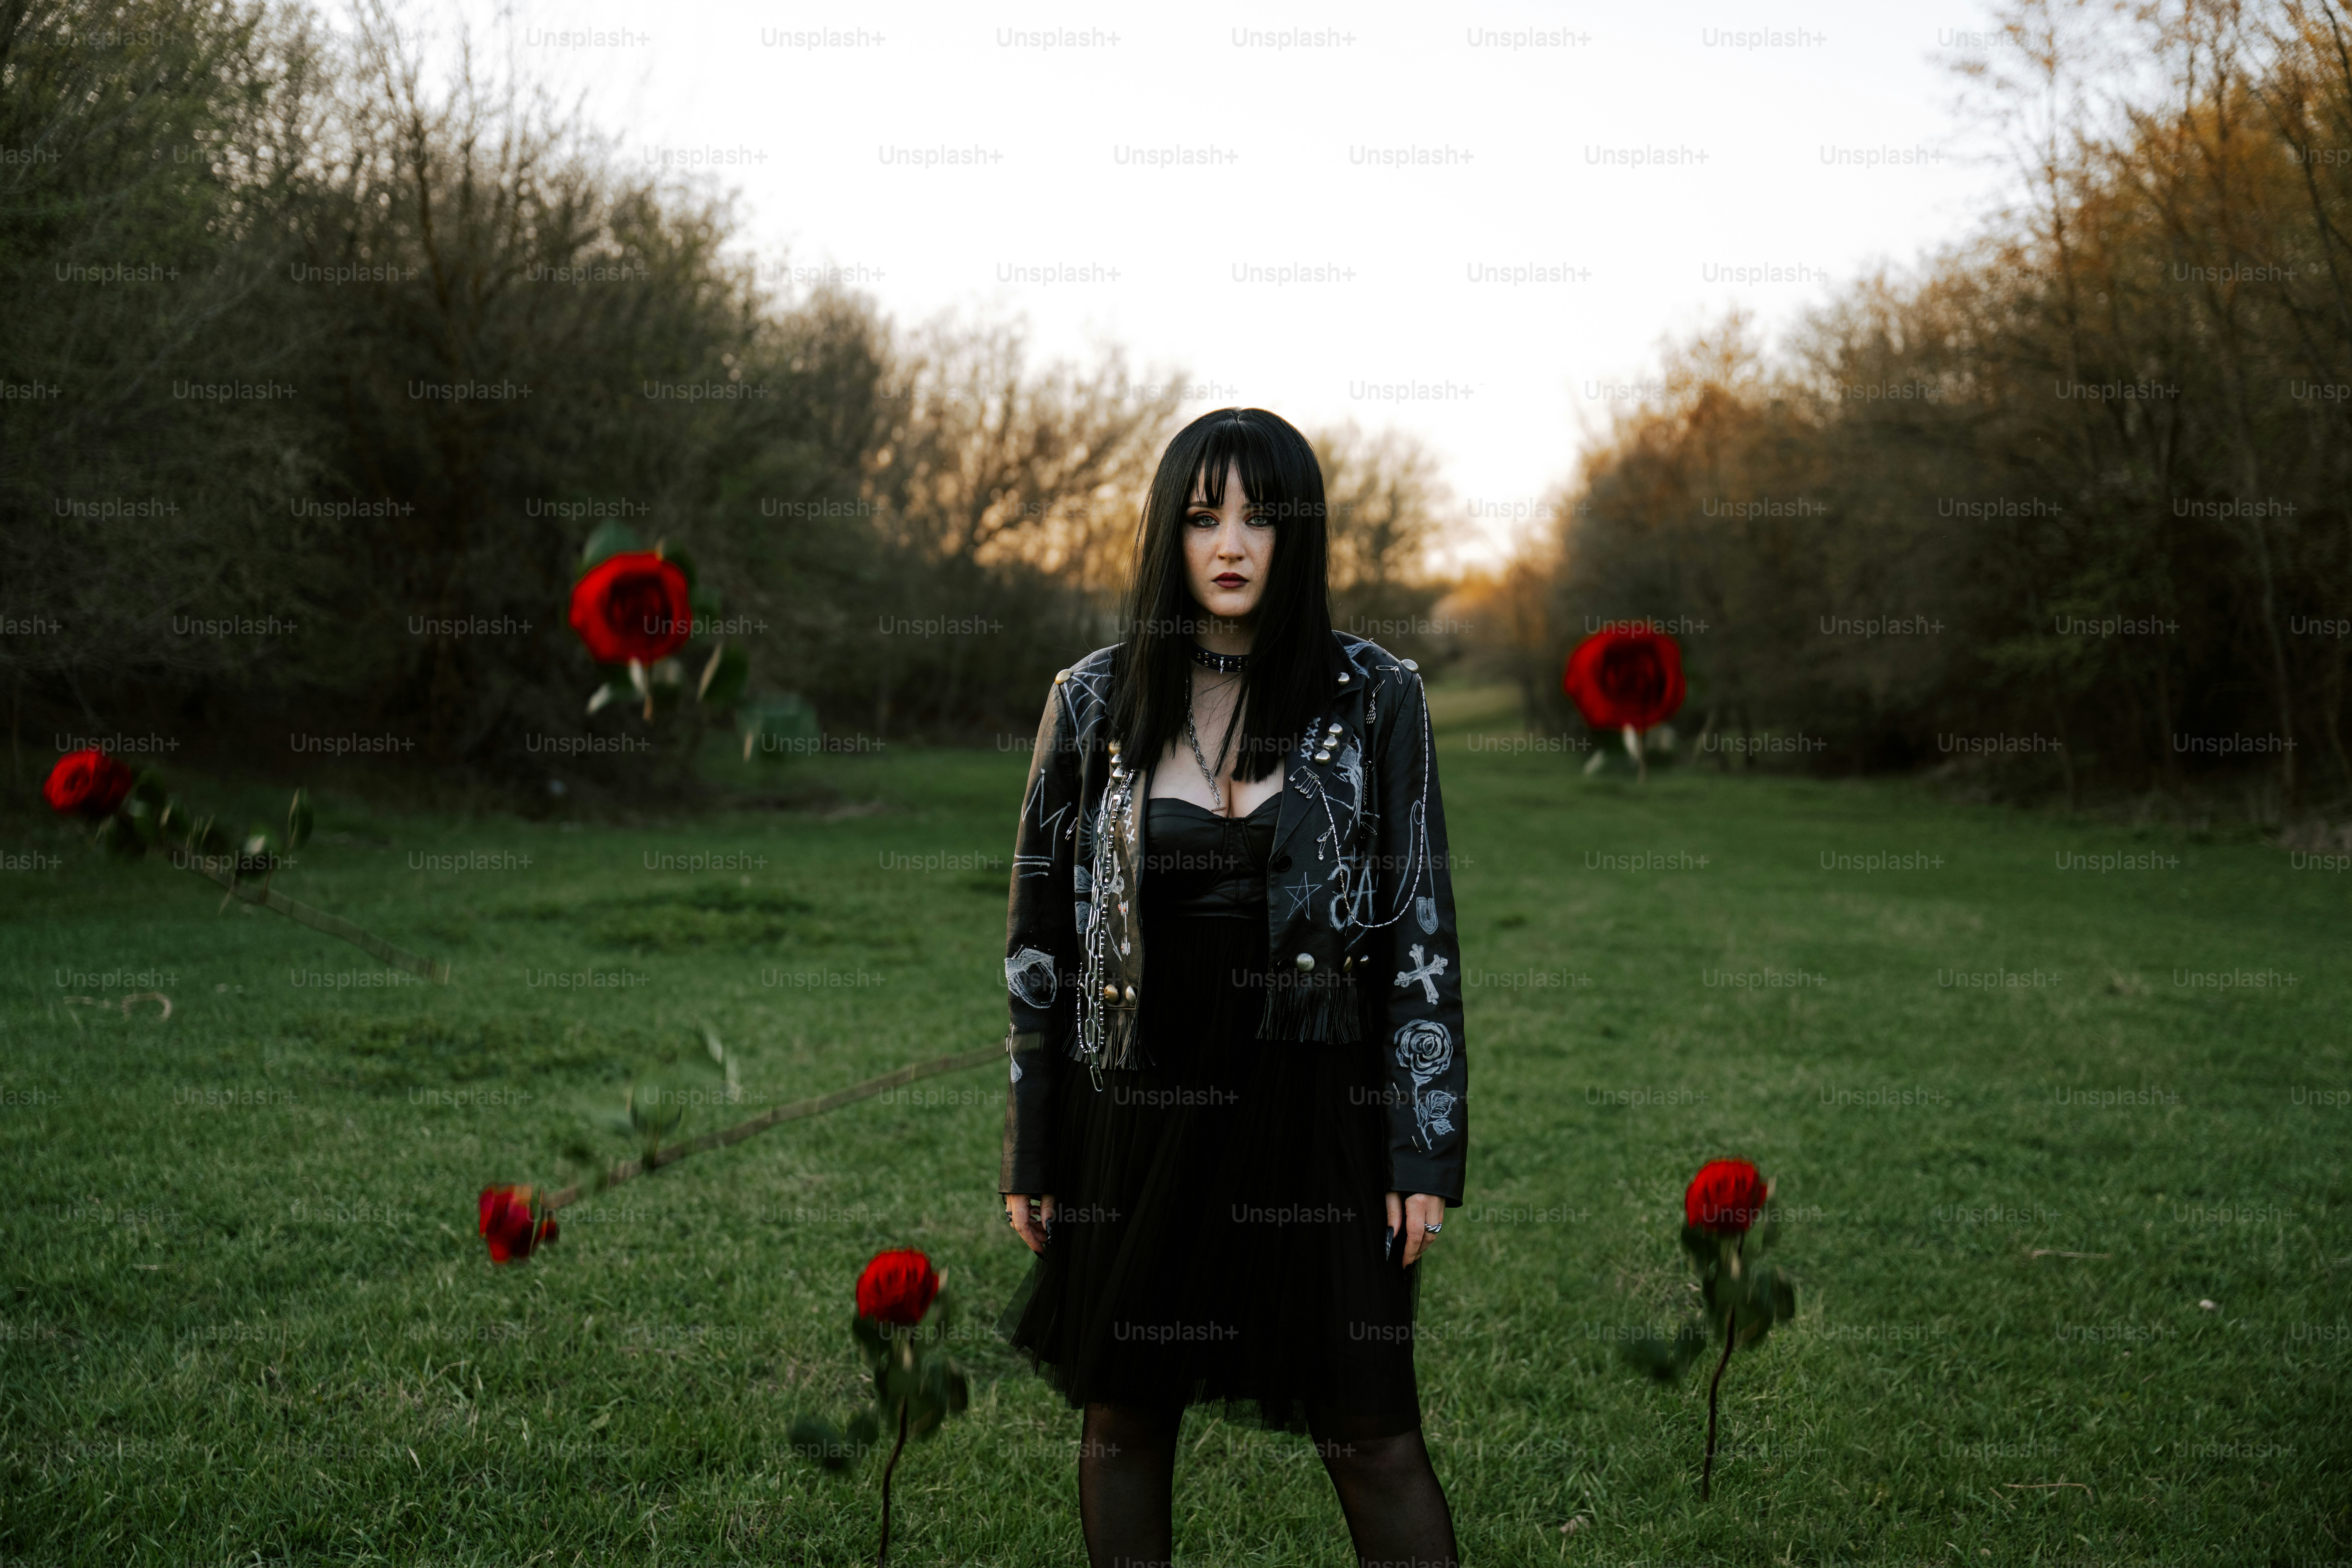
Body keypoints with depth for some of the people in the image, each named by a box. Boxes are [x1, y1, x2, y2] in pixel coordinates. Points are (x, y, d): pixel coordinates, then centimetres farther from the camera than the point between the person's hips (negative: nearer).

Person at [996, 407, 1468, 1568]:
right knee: (1126, 1423, 14)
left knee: (1371, 1433, 3)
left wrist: (1426, 1152, -6)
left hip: (1313, 1111, -1)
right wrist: (1029, 1150, 4)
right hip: (1136, 1108, 2)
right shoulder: (1095, 700, 0)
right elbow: (1039, 929, 5)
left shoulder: (1373, 697, -3)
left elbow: (1423, 929, -2)